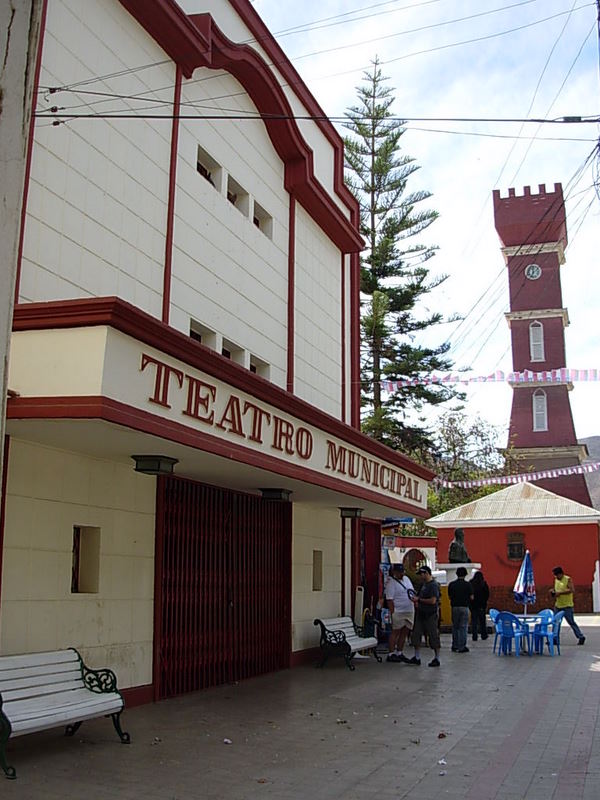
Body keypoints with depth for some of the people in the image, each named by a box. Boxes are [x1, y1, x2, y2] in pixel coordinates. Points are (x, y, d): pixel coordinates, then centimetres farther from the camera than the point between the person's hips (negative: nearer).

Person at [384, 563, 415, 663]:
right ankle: (391, 654, 3)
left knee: (405, 632, 10)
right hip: (398, 612, -7)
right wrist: (392, 612, -19)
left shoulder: (406, 579, 13)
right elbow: (389, 599, -15)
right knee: (395, 632, -3)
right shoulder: (391, 582, -11)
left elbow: (413, 593, 21)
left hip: (410, 611, 7)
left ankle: (399, 653, 18)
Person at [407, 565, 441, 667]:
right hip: (421, 614, 9)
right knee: (416, 635, 9)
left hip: (430, 615, -9)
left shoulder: (434, 585, -14)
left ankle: (437, 658, 11)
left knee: (433, 636, 0)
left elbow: (433, 601, -21)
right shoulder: (423, 584, 14)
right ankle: (417, 657, 18)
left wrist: (419, 600, -14)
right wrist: (416, 599, 5)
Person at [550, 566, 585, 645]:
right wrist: (553, 591, 2)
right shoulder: (556, 580, 11)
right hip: (558, 605, 7)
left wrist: (560, 593, -24)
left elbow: (572, 590, -22)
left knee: (571, 622, -6)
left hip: (567, 606, -7)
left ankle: (581, 637, 4)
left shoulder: (568, 579, -11)